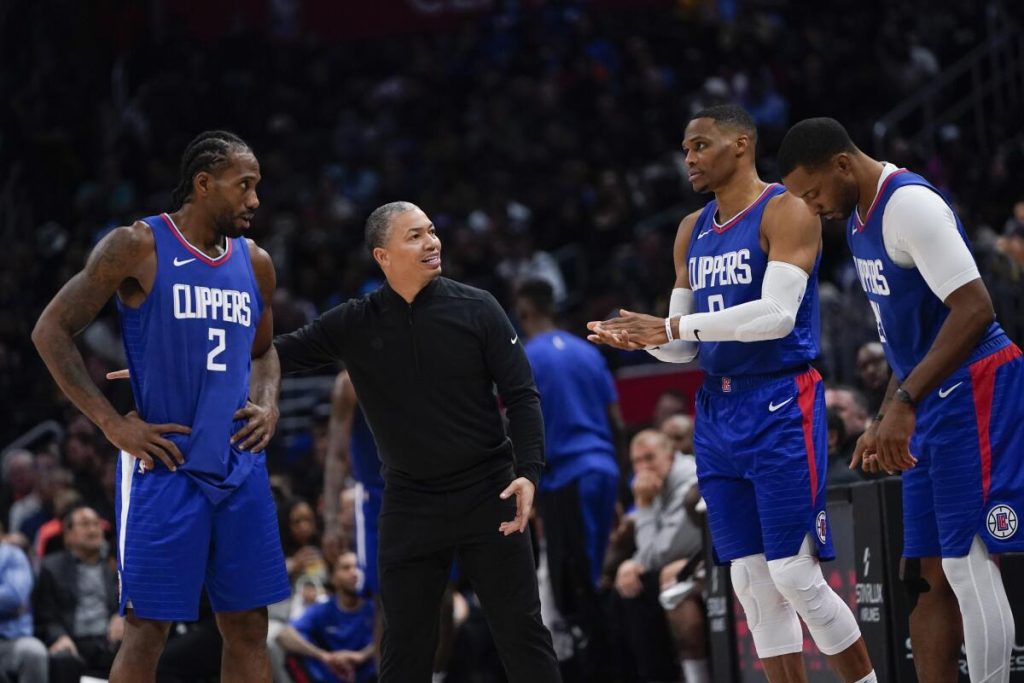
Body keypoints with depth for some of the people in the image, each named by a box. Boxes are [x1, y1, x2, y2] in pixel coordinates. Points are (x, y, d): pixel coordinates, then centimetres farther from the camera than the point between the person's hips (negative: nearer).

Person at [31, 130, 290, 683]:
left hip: (239, 468, 6)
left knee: (248, 627, 6)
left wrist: (268, 406, 5)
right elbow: (52, 331, -5)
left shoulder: (255, 264, 11)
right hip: (164, 466, -6)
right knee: (147, 630, -6)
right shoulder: (138, 247, -6)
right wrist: (111, 423, -11)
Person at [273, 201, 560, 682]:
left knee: (523, 632, -1)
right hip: (410, 503, 1)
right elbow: (279, 353, 4)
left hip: (488, 494, -1)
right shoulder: (354, 325, 0)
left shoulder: (477, 309, -4)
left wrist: (528, 472, -16)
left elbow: (521, 396, -3)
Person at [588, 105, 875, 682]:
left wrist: (673, 326, -22)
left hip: (781, 406, -7)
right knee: (752, 583, 5)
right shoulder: (692, 231, 15)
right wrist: (642, 338, -5)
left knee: (795, 576, -10)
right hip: (719, 412, 7)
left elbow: (777, 314, -21)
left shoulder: (785, 212, -8)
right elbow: (684, 346, 17)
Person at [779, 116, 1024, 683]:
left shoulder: (910, 205, -18)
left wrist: (904, 403, -29)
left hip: (973, 393, -10)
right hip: (931, 403, 10)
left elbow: (974, 309, -26)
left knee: (968, 565, -12)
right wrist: (886, 420, 19)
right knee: (934, 575, 6)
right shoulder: (860, 220, 14)